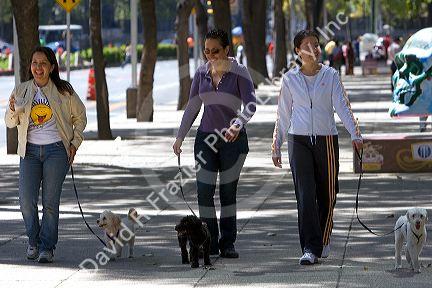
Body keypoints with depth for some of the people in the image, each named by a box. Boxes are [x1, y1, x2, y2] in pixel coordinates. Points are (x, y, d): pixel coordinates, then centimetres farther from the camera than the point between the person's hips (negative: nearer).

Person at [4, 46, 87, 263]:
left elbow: (80, 116, 12)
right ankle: (34, 240, 17)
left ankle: (47, 247, 2)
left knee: (50, 202, -6)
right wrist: (13, 110, -11)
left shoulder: (64, 90, 2)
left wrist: (74, 143, 3)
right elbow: (10, 123, 11)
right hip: (30, 151, 2)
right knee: (27, 201, -5)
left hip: (56, 150, -2)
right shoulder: (21, 91, 7)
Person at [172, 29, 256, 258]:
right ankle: (209, 243, 1)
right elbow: (192, 107, 13)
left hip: (233, 139, -3)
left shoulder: (239, 73, -7)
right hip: (206, 136, 3)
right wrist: (180, 136, 10)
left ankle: (228, 243, 9)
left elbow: (250, 105, -16)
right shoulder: (202, 73, 7)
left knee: (228, 191, 1)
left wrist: (237, 125, -34)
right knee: (204, 190, -5)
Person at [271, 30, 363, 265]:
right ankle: (310, 248, -12)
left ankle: (323, 240, 30)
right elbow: (283, 115, 11)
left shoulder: (331, 76, 3)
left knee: (327, 193, 7)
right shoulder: (290, 79, 5)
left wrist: (355, 134, -17)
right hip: (299, 140, 0)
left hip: (326, 140, 0)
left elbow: (342, 106, -4)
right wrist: (276, 146, 11)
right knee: (305, 194, -10)